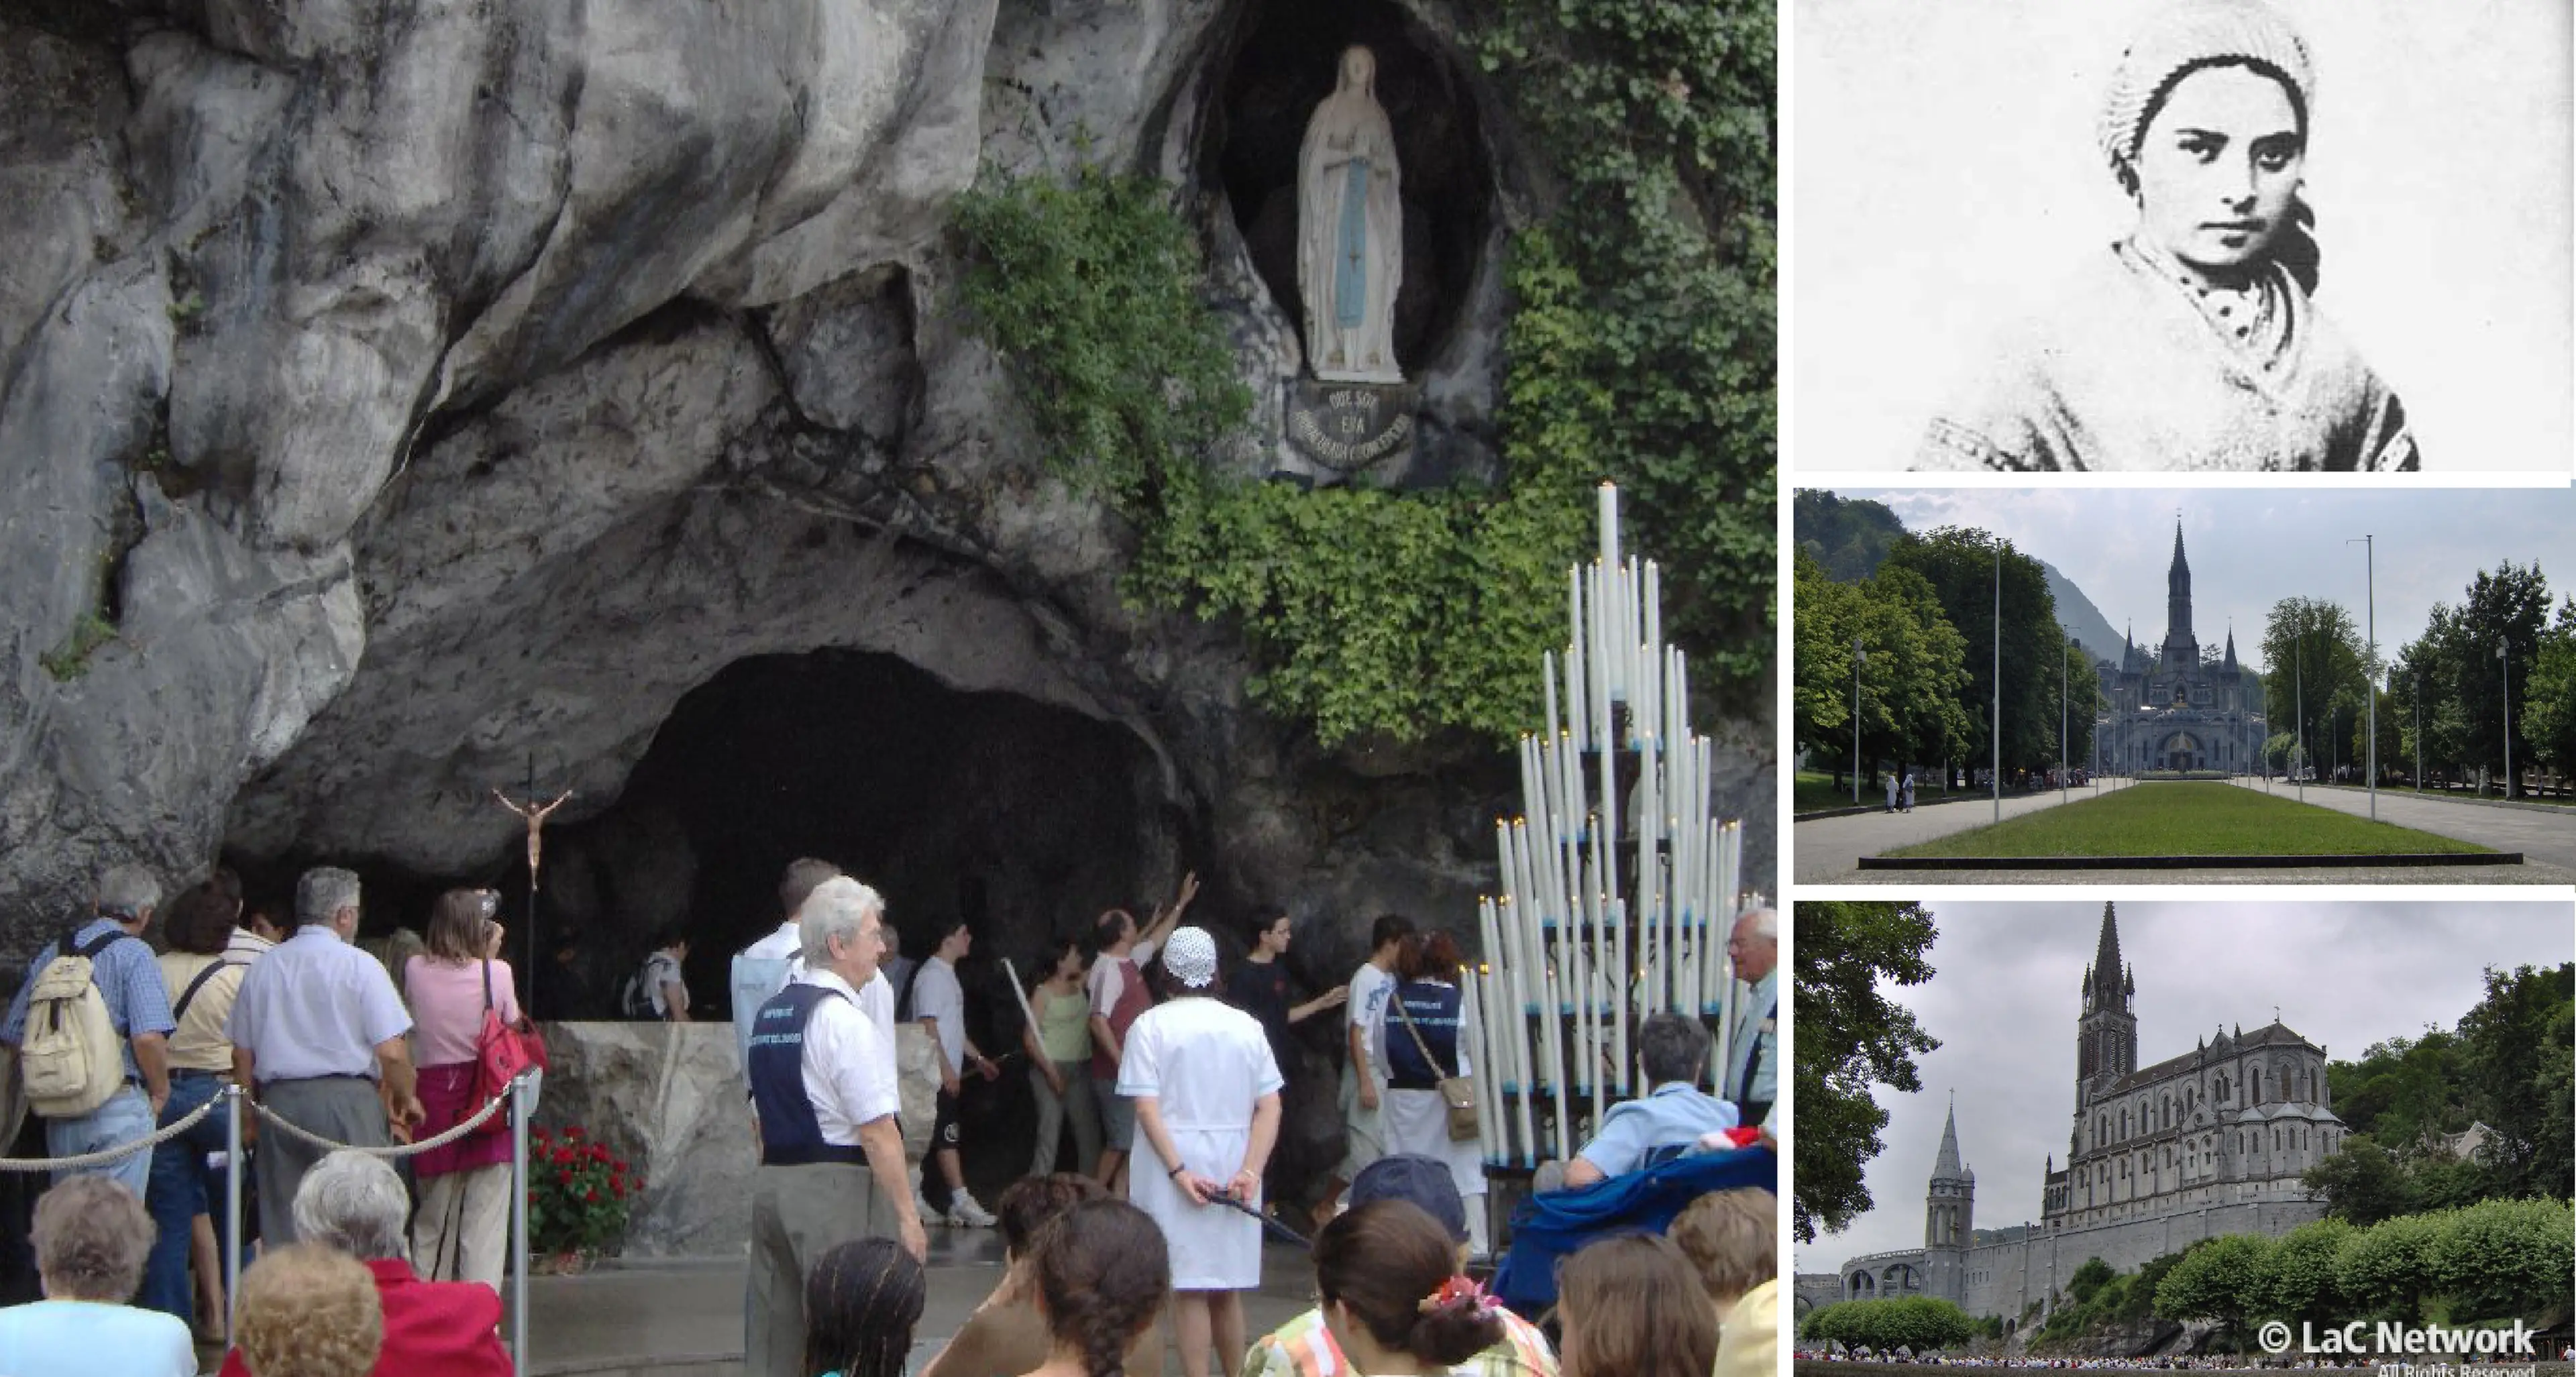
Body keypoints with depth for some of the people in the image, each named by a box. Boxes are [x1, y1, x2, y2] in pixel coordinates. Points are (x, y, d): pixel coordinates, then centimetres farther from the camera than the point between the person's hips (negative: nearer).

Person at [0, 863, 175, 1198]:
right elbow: (148, 1037, -17)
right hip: (118, 1105, -6)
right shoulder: (134, 954, -7)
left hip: (58, 1116, 6)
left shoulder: (49, 956, 12)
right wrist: (160, 1092, -2)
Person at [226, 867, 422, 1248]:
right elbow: (392, 1053, -9)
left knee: (282, 1227, 5)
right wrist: (407, 1099, 8)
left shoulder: (262, 969, 10)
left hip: (279, 1103, 4)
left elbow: (242, 1054, 13)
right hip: (348, 1102, -4)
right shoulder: (359, 965, -4)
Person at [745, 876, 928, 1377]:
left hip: (770, 1181, 9)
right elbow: (877, 1133, -16)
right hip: (835, 1188, -9)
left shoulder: (771, 1012, 14)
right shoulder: (843, 1020, -13)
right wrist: (907, 1215, -12)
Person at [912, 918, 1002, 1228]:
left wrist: (978, 1058, 25)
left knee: (936, 1139, 9)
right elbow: (928, 1026, -19)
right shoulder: (932, 975, -13)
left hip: (947, 1074, 10)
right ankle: (961, 1201, -16)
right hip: (939, 1074, -10)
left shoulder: (948, 975, 18)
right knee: (946, 1137, -12)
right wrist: (946, 1068, -22)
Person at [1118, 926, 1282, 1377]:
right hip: (1234, 1163, 4)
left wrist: (1178, 1171, -17)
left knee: (1189, 1290, 0)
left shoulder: (1151, 1026, -5)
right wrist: (1250, 1171, -8)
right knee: (1227, 1290, 15)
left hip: (1175, 1160, -4)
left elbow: (1147, 1107, -14)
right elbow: (1270, 1107, -2)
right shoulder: (1246, 1026, 5)